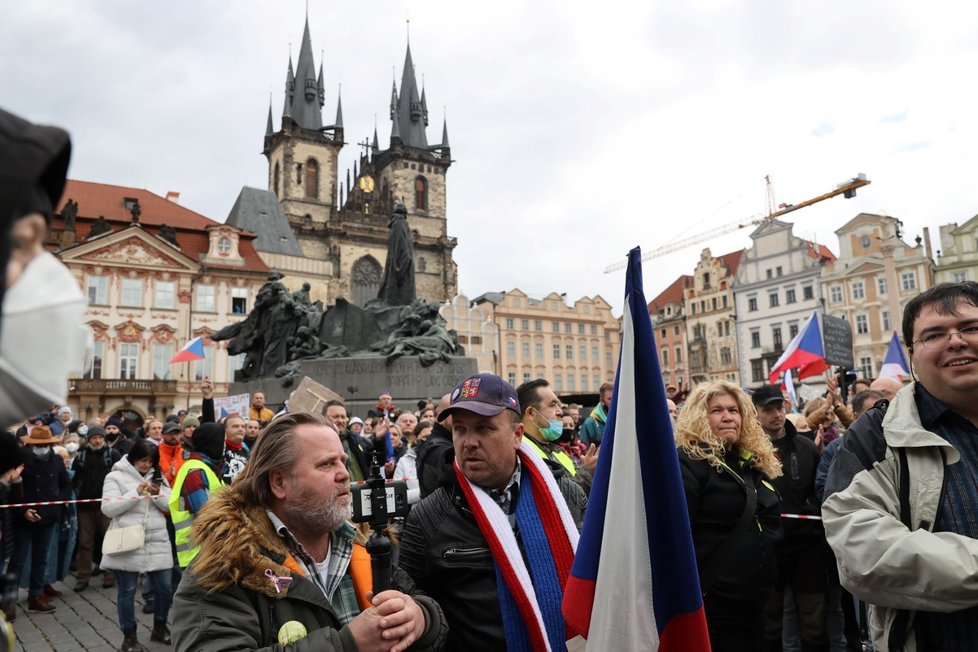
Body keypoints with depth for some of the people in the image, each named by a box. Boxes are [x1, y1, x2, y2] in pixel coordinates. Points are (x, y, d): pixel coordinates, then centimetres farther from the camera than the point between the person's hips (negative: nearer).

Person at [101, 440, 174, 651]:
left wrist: (158, 495, -11)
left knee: (164, 588, 8)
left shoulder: (158, 477, 10)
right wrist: (135, 494, -17)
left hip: (157, 543, 4)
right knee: (127, 591, 6)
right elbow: (108, 509, -10)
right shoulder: (116, 476, -2)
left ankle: (160, 628, 28)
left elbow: (170, 506, 8)